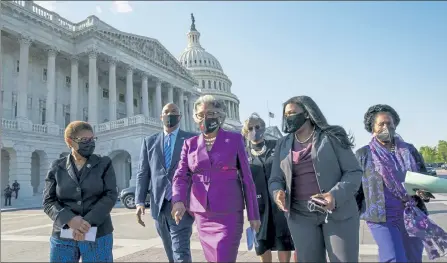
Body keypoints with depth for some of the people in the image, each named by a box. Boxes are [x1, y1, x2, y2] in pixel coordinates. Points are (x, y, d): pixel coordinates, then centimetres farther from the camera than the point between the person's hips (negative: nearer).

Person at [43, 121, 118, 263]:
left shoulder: (104, 163, 3)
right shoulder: (57, 167, 5)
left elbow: (111, 196, -5)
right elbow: (48, 202, 1)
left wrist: (88, 222, -16)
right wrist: (70, 220, -17)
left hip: (98, 236, -1)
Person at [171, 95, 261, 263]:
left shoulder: (235, 139, 0)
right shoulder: (190, 144, 7)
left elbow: (247, 178, 0)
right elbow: (180, 176, -2)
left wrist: (253, 214, -2)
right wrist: (178, 201, -22)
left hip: (229, 213, -3)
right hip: (201, 214, 4)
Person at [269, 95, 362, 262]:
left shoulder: (331, 137, -3)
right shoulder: (283, 145, 8)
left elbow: (354, 172, -5)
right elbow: (275, 179, 8)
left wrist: (336, 195, -22)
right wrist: (278, 193, -15)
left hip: (338, 212, -3)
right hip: (300, 216, 3)